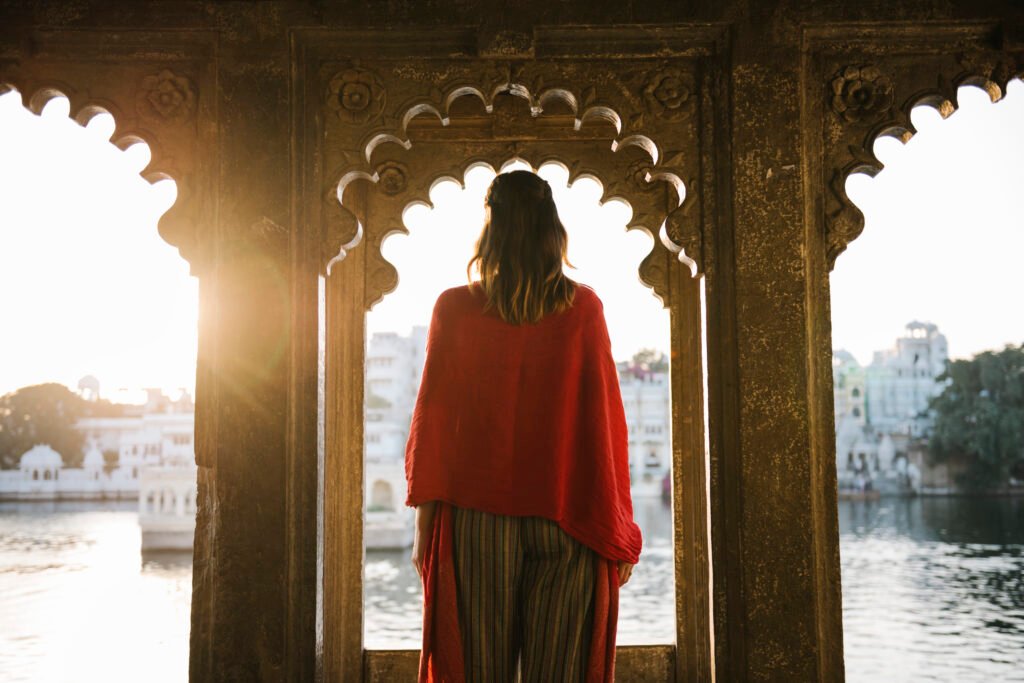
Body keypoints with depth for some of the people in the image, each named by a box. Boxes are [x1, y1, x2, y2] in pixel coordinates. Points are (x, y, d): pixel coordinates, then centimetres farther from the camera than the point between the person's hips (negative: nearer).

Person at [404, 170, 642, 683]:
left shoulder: (454, 309, -2)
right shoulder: (583, 308, -1)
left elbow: (432, 420, -1)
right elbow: (606, 420, -1)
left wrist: (424, 524, 7)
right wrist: (619, 533, 5)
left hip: (477, 520, 0)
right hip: (566, 521, 1)